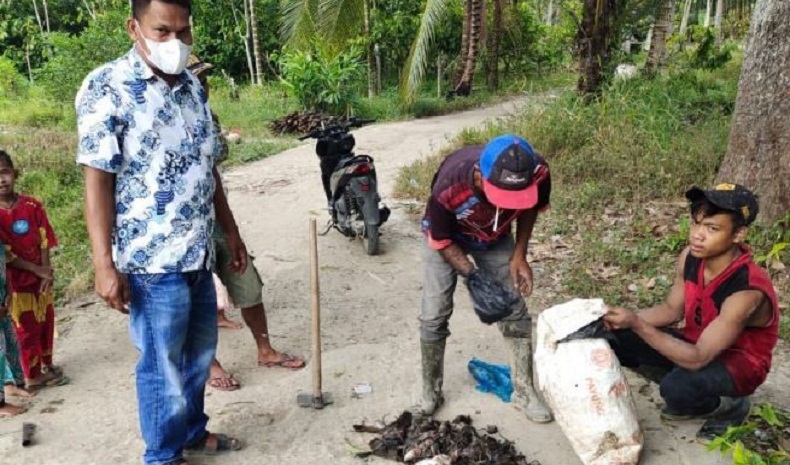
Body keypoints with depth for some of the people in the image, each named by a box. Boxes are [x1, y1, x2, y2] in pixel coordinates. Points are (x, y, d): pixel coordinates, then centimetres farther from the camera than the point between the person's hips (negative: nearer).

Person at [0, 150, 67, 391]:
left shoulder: (32, 206, -3)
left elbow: (44, 241, -1)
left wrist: (47, 272, -10)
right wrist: (38, 270, -16)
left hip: (41, 276, 4)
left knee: (46, 322, 15)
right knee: (28, 329, 6)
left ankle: (47, 365, 34)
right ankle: (33, 376, 20)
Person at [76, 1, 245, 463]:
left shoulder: (193, 86, 9)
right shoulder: (106, 87, -11)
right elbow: (97, 180, -13)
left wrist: (231, 231, 16)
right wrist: (104, 264, -16)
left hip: (198, 253, 7)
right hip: (151, 260, -6)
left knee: (200, 352, 19)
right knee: (163, 365, 8)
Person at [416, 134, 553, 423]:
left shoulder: (537, 173, -34)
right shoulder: (448, 188, -43)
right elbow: (442, 241, -23)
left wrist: (519, 255, -14)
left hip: (496, 238, 3)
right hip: (447, 239, -2)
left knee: (515, 311, 2)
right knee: (433, 317, -5)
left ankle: (525, 389, 20)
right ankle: (431, 394, 16)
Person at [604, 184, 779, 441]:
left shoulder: (747, 292, -35)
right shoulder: (690, 257, -14)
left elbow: (697, 359, -34)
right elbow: (672, 309, 1)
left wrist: (636, 324, -39)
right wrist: (627, 319, -17)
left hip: (738, 362, -6)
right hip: (697, 342, 7)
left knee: (677, 388, -36)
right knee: (616, 339, -10)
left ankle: (731, 405, -1)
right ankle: (688, 392, 9)